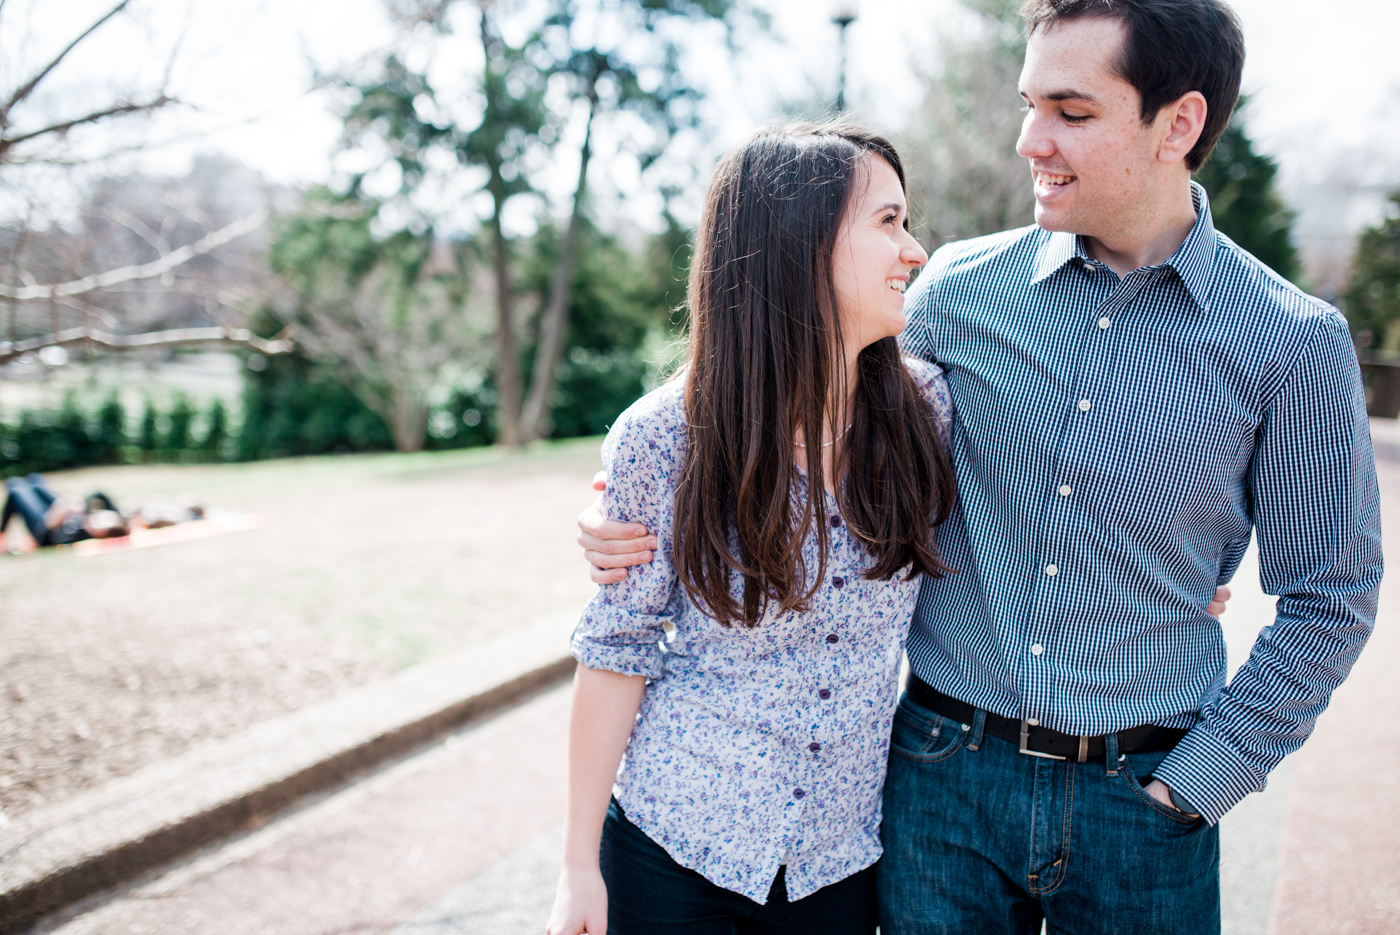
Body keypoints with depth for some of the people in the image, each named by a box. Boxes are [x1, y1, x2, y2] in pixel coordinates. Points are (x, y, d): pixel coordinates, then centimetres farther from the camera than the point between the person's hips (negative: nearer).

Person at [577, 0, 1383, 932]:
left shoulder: (1296, 344, -7)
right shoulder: (959, 289, -3)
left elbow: (1330, 597, 1)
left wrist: (1195, 782, -5)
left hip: (1141, 796, -1)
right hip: (944, 775, 2)